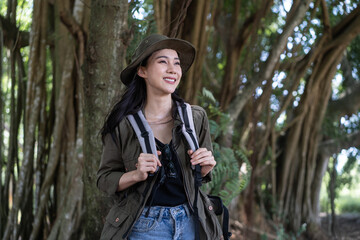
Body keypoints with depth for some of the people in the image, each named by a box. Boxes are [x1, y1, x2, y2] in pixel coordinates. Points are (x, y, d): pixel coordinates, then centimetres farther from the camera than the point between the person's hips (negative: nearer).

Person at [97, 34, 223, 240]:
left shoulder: (196, 118, -3)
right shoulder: (122, 124, -9)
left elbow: (203, 172, 9)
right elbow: (105, 179, -2)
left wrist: (205, 168, -13)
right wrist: (136, 175, -20)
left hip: (190, 223, 2)